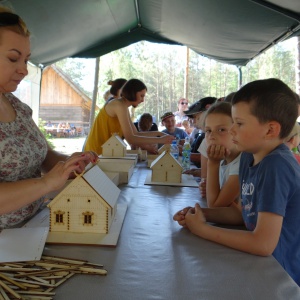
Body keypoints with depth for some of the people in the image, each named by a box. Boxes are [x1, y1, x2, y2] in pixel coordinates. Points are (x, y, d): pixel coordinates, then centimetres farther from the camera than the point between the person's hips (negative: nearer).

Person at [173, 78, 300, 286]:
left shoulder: (277, 166, -25)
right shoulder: (249, 157, -2)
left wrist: (202, 229, -18)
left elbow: (264, 244, -28)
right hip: (260, 265, 6)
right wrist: (201, 214, -6)